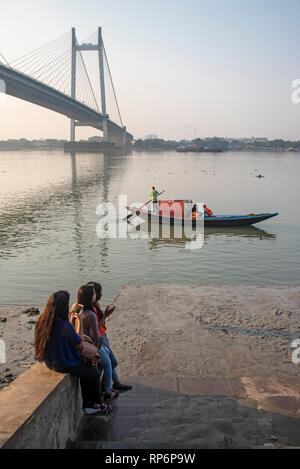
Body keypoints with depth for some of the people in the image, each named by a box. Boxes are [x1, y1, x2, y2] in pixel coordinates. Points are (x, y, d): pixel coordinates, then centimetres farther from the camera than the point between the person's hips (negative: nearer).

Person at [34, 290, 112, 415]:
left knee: (86, 369, 26)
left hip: (49, 362, 8)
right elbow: (79, 346, -18)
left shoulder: (42, 321, -10)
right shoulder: (66, 326, -33)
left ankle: (87, 405, 32)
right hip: (65, 366, -8)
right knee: (94, 373, 16)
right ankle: (98, 404, 36)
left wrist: (78, 338, 13)